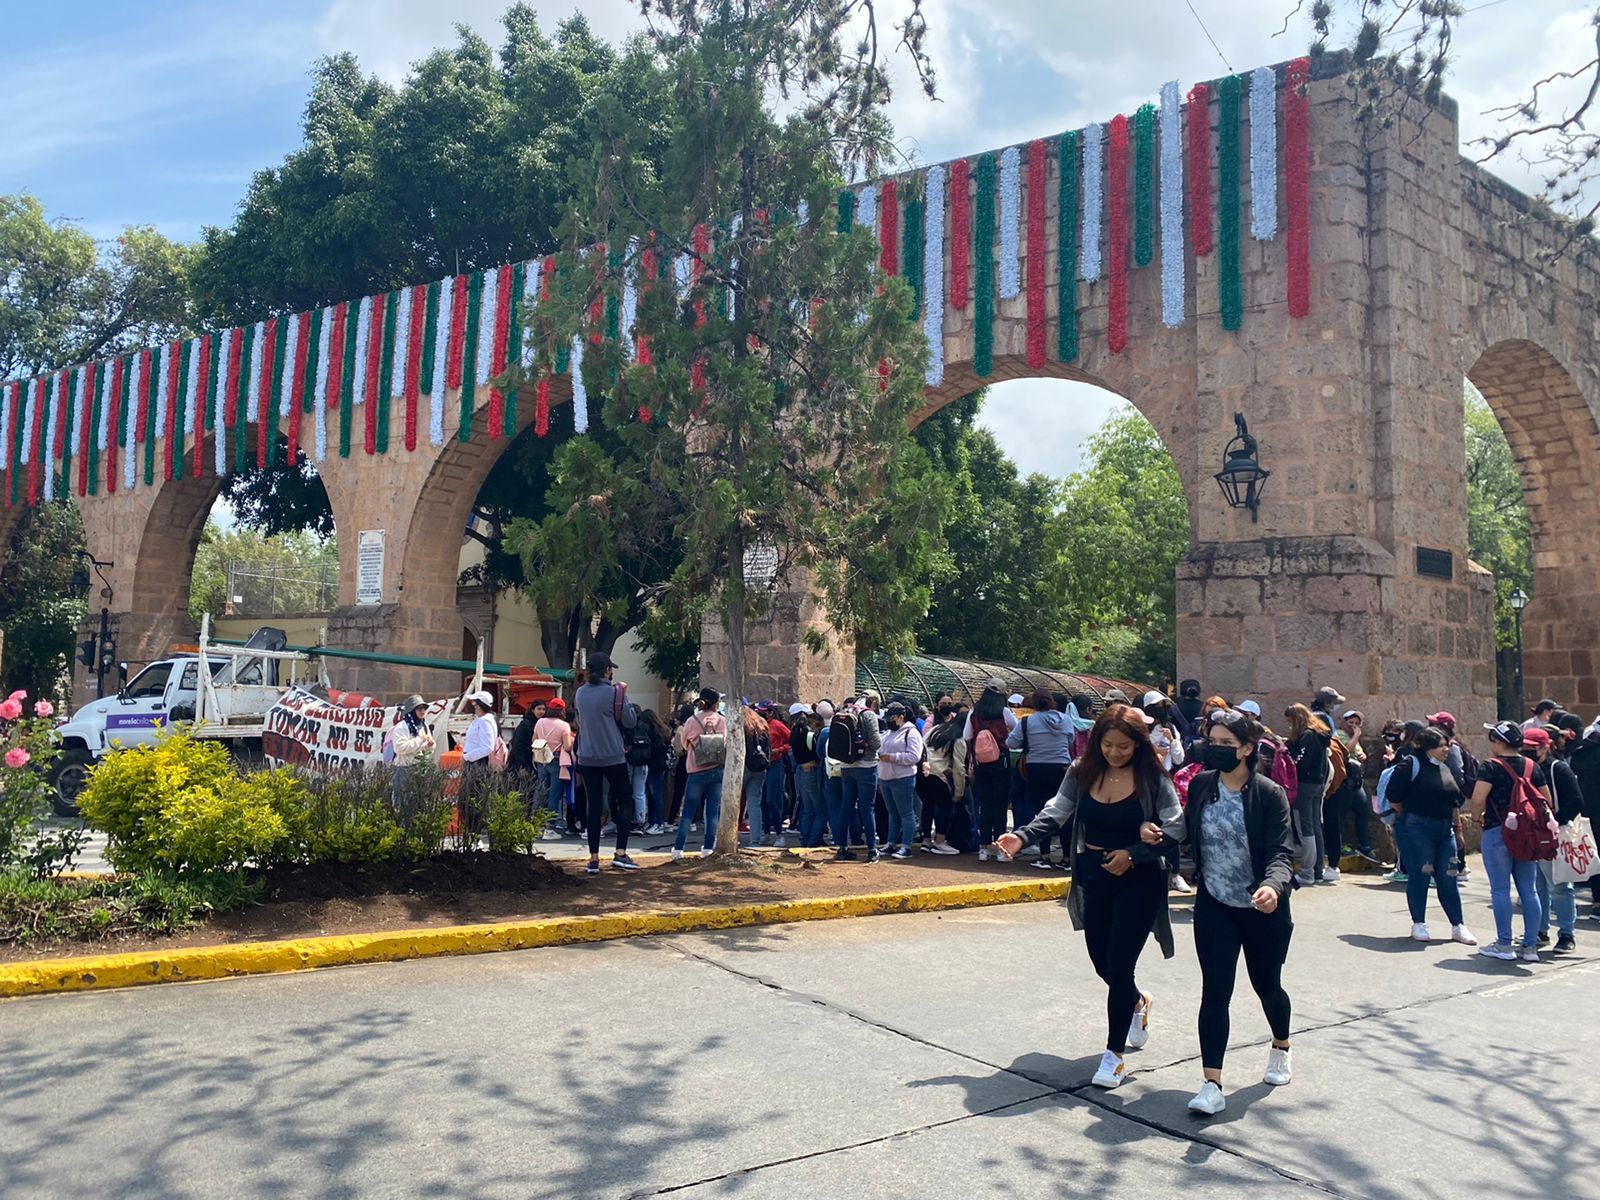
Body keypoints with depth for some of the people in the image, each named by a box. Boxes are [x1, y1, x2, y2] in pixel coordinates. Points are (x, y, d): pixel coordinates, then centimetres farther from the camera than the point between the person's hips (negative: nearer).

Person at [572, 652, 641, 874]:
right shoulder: (614, 692, -12)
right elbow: (630, 721, -5)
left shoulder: (580, 693, 2)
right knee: (625, 802, 9)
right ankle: (620, 853, -2)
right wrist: (624, 695, 5)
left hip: (587, 759, 4)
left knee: (594, 806, 8)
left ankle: (593, 859, 7)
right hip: (613, 758, -4)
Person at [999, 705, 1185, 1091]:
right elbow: (1056, 813, -1)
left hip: (1138, 879, -4)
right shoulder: (1083, 772, -1)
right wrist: (1023, 837, -17)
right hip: (1094, 876, 4)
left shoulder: (1152, 778, -11)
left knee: (1118, 965, -7)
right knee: (1101, 962, 14)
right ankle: (1137, 1002, 48)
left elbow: (1175, 828, -10)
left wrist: (1132, 854, -18)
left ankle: (1114, 1052, 8)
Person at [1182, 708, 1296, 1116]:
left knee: (1267, 984, 17)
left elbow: (1282, 851, -21)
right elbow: (1189, 833, 10)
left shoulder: (1270, 794, -14)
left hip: (1262, 907, -2)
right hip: (1214, 906, 2)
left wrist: (1273, 885, -40)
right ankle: (1212, 1084, -4)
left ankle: (1281, 1048, 47)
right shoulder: (1200, 785, -3)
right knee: (1215, 991, -6)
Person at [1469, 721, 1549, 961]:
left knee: (1500, 890, 0)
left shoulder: (1491, 766, -10)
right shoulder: (1533, 767, 7)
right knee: (1529, 891, 8)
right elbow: (1547, 802, 10)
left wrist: (1477, 817, 0)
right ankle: (1531, 946, 11)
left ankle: (1504, 946, 3)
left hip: (1497, 832, -5)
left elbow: (1478, 799, -19)